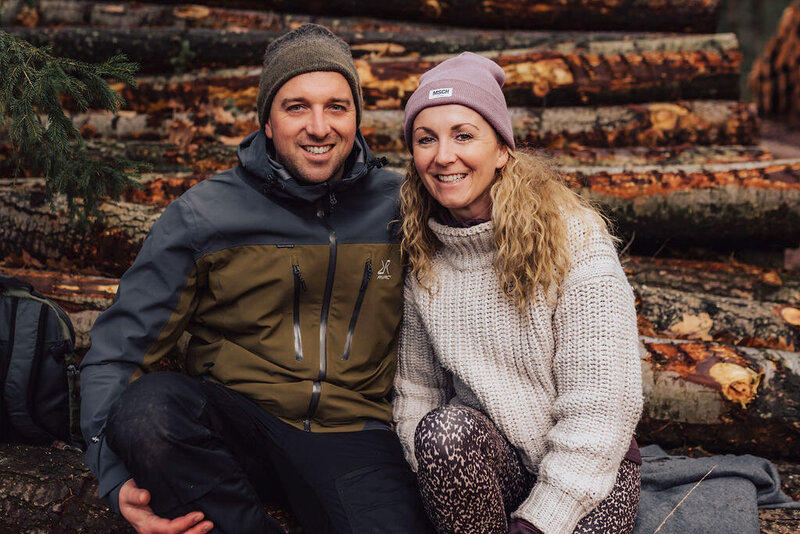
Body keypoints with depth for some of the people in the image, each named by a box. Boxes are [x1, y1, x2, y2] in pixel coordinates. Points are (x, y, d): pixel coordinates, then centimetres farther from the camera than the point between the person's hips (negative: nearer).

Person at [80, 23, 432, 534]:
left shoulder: (399, 205, 4)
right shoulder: (203, 214, -1)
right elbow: (120, 347, -2)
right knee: (147, 407, -32)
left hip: (350, 430, -1)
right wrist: (120, 477, -16)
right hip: (233, 422, 1)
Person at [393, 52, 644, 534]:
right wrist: (438, 480, -8)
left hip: (587, 472, -3)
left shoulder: (574, 239, -14)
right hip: (484, 463, 3)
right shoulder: (421, 258, 1)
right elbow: (416, 388, 7)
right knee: (447, 428, -30)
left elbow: (601, 408, -17)